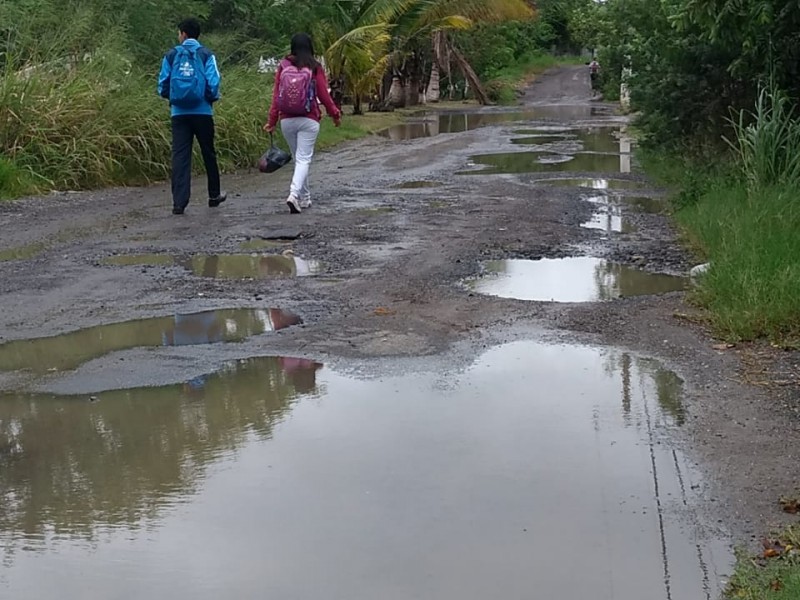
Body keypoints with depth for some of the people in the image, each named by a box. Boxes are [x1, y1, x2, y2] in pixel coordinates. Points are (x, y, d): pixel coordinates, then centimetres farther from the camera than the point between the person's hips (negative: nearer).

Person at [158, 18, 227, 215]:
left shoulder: (171, 55, 3)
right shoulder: (206, 55, -2)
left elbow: (163, 85, 2)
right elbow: (213, 83, -10)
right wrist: (212, 98, 9)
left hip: (179, 113, 1)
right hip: (202, 112, -1)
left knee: (180, 156, -1)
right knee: (208, 153, 15)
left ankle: (179, 202, -10)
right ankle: (214, 195, 28)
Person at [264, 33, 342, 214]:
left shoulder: (283, 66, 0)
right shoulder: (315, 68, -5)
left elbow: (276, 95, -2)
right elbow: (324, 95, -3)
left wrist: (271, 121, 1)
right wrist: (335, 114, 11)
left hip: (287, 120, 3)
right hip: (308, 120, -3)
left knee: (298, 158, 17)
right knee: (304, 159, -3)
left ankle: (305, 198, 23)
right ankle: (294, 194, -23)